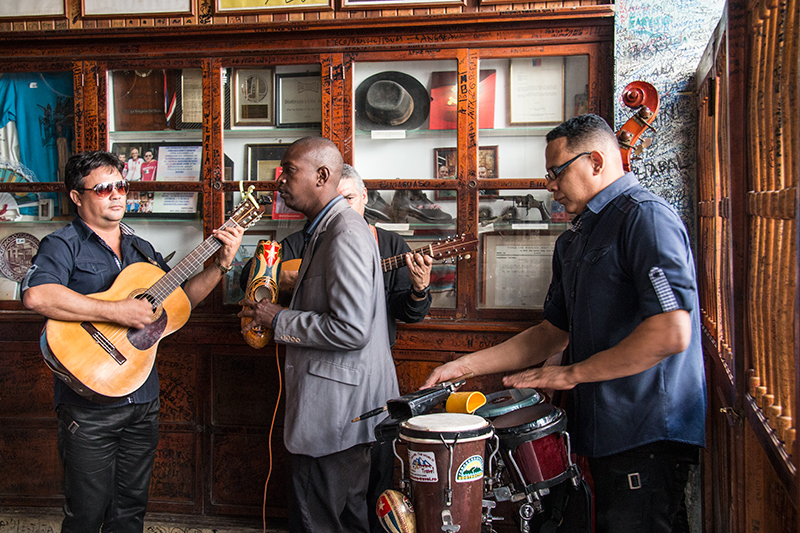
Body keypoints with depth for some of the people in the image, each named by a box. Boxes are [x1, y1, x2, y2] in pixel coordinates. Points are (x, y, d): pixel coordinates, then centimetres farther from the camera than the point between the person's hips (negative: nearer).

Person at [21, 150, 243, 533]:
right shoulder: (63, 245, -8)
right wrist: (117, 311, -28)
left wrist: (222, 264, 2)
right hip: (90, 404, -6)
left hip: (143, 399, 6)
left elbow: (182, 297, 16)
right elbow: (36, 296, -28)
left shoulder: (141, 249, 14)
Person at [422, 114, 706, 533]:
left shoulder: (645, 216, -13)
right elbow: (554, 332, 18)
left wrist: (573, 373, -14)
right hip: (603, 431, 9)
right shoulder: (574, 240, 16)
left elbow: (672, 334, -23)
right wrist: (464, 366, 9)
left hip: (647, 435, -8)